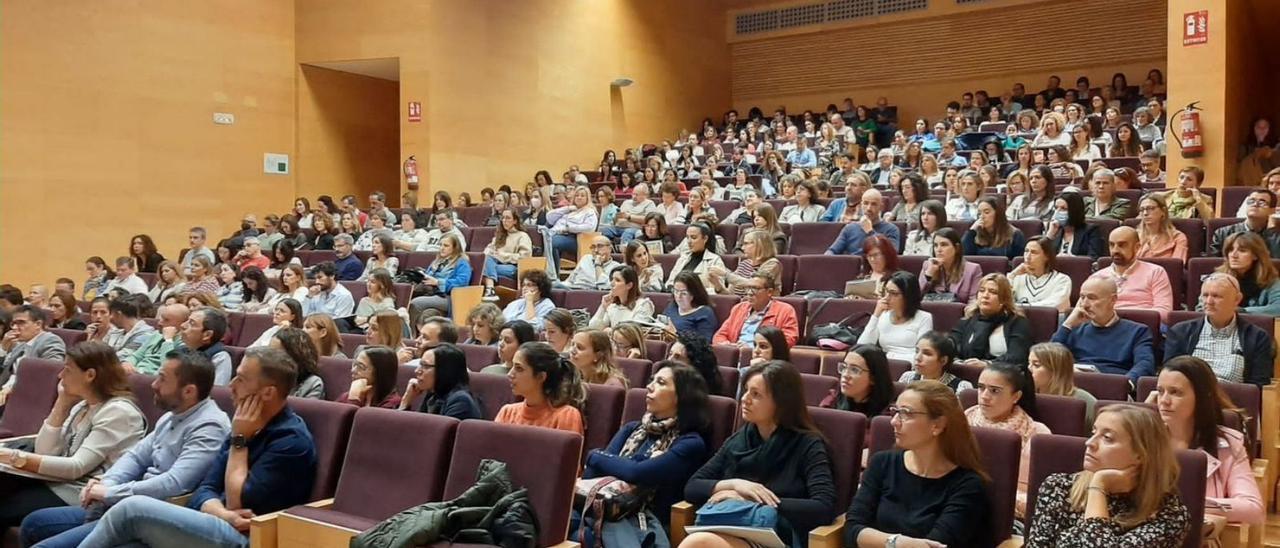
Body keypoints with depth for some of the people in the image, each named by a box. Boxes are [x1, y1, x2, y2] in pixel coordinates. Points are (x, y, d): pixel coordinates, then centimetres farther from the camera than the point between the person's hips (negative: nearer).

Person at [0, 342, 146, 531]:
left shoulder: (118, 412, -13)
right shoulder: (82, 406, 14)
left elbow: (77, 467, -19)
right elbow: (44, 452, 6)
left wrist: (18, 458, -20)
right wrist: (62, 403, 2)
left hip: (79, 495, -8)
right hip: (55, 481, 8)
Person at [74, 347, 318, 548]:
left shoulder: (291, 440, -12)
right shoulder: (249, 428, 15)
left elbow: (238, 503, -14)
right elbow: (206, 489, 10)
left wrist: (239, 441, -5)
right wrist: (222, 514, -14)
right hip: (216, 526, 8)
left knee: (133, 509, -16)